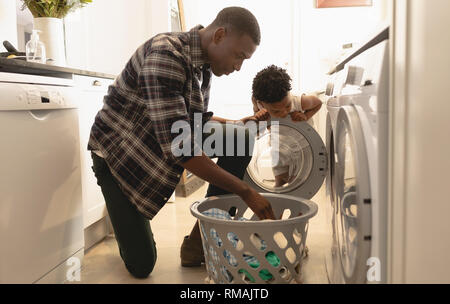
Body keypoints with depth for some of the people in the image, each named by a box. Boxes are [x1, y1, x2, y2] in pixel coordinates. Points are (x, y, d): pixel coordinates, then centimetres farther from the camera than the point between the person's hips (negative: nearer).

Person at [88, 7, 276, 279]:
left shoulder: (204, 66, -3)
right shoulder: (165, 55, -30)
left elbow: (197, 121, 11)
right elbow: (177, 145, -37)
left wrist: (242, 124, -7)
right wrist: (246, 192, -34)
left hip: (163, 143, 7)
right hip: (117, 151, -7)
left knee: (240, 138, -13)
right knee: (141, 265, -10)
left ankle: (199, 244, -7)